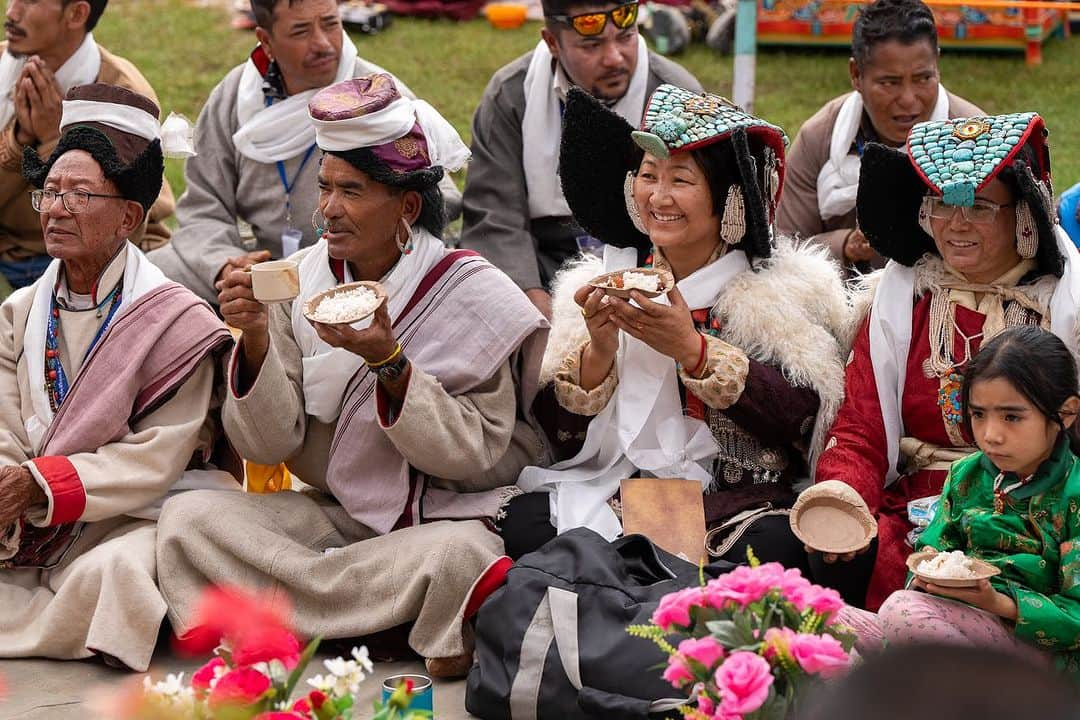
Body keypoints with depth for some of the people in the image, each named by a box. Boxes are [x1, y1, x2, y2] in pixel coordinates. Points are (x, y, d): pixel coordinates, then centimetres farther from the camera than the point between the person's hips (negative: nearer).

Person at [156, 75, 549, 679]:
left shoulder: (474, 295, -9)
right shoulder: (299, 282, 1)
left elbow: (474, 454, -14)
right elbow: (268, 444, -3)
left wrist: (388, 362, -26)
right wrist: (256, 339, -20)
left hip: (451, 511, -5)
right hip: (338, 511, 5)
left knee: (456, 555, -38)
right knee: (187, 517, -17)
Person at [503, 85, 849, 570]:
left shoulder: (784, 291, 4)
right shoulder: (602, 285, 13)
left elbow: (800, 420, -11)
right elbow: (564, 438, 7)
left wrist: (694, 351, -17)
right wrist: (599, 352, -10)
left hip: (740, 498, -2)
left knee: (771, 545, -35)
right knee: (525, 522, -26)